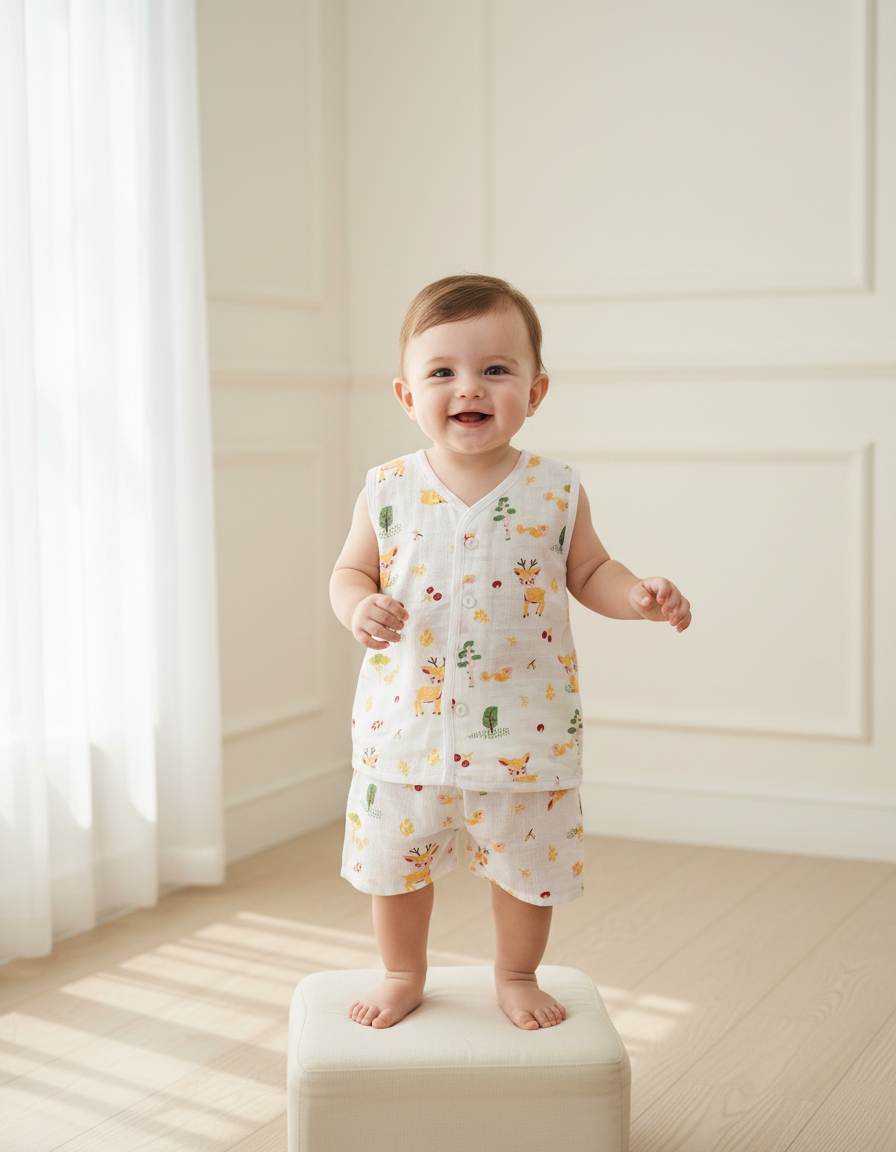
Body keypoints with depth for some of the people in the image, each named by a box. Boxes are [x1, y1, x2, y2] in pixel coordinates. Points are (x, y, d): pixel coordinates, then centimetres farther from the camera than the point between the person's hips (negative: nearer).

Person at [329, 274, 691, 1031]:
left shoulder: (556, 491, -6)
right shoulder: (388, 492, -5)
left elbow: (587, 572, 4)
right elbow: (351, 571, 5)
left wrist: (639, 597, -15)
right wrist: (360, 608, -17)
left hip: (523, 727, 0)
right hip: (408, 721, 1)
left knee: (528, 864, 14)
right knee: (394, 859, 14)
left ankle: (518, 977, 40)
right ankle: (404, 975, 39)